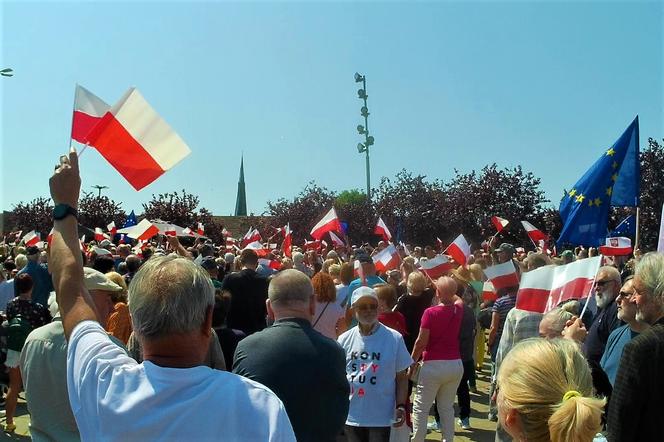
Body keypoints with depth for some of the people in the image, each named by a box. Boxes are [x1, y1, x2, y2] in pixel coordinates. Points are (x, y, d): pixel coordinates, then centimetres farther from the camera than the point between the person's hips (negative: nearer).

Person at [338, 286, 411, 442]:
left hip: (381, 417, -2)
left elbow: (401, 377, 0)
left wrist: (401, 406, -8)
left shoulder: (394, 338, -7)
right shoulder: (345, 340, 0)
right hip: (351, 416, 3)